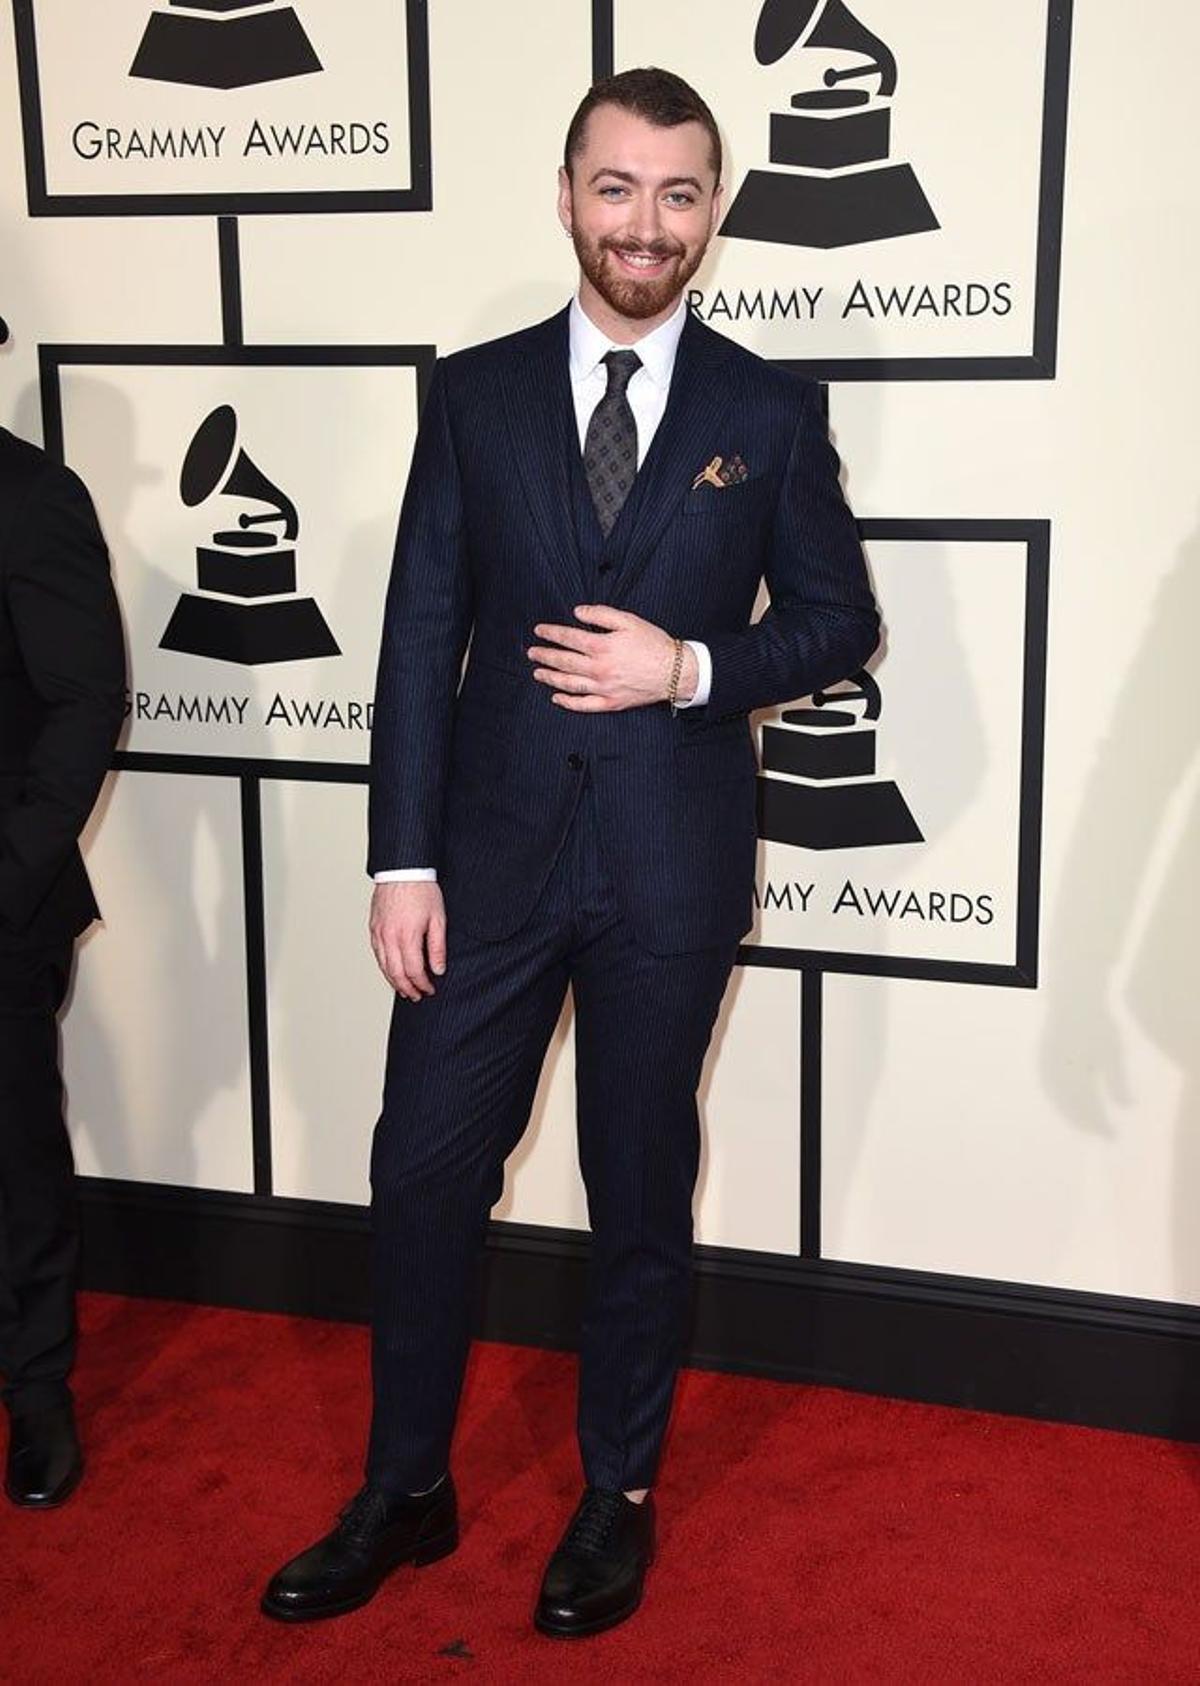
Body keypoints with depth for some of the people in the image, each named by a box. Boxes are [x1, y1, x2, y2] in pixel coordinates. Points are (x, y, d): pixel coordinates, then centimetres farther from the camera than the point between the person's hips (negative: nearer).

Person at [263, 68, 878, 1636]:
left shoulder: (771, 413, 1)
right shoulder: (473, 395, 2)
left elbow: (841, 620, 5)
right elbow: (420, 639, 0)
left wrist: (692, 667, -14)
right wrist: (403, 862, -5)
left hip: (674, 868, -1)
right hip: (494, 850, 1)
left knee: (642, 1188, 12)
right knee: (425, 1170, 7)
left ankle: (619, 1498, 31)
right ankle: (405, 1492, 28)